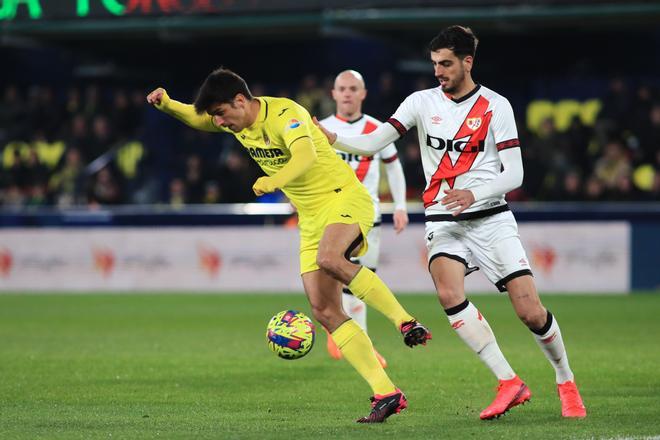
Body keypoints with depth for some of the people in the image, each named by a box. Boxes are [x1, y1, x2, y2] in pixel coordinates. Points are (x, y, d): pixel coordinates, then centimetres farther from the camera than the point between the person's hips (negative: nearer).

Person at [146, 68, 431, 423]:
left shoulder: (285, 114, -20)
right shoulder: (237, 121, 5)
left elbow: (306, 156, -38)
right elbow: (197, 119, 25)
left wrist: (273, 181, -57)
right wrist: (166, 104, 5)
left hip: (344, 198, -8)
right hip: (311, 217, 8)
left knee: (328, 259, -39)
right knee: (324, 311, -5)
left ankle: (406, 322, -27)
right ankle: (386, 394, -5)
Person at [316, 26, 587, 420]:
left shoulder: (495, 106, -1)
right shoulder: (423, 102, 5)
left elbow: (514, 173, -5)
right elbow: (374, 143, -1)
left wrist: (474, 194, -21)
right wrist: (330, 138, -18)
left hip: (492, 218, -2)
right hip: (444, 221, 2)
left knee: (531, 311, -10)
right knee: (449, 292, -28)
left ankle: (566, 382, 17)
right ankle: (509, 383, -23)